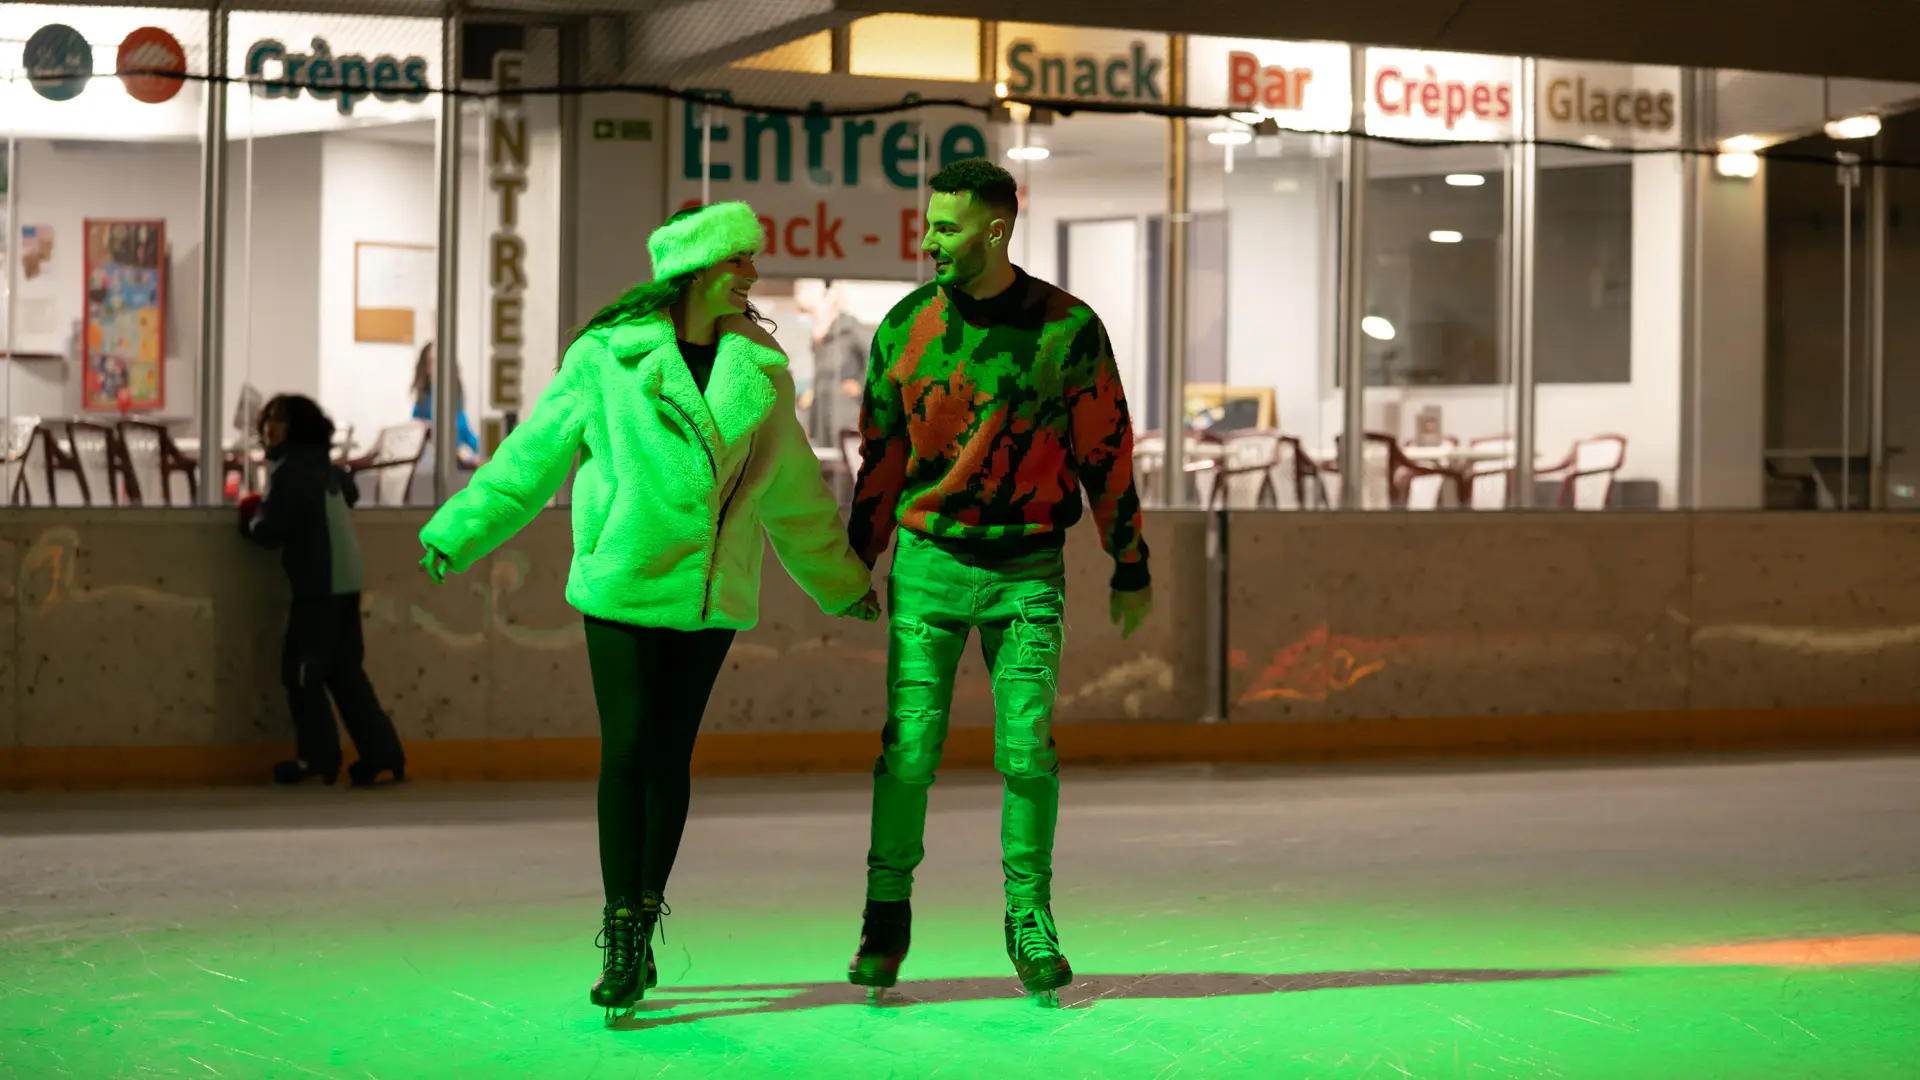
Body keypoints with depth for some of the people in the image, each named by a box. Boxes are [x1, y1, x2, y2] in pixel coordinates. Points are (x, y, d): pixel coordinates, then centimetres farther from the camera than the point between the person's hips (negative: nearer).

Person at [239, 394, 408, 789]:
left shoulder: (289, 471, -11)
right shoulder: (324, 467, 17)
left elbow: (269, 532, -12)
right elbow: (351, 494, 39)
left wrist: (250, 518, 8)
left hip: (319, 584, -9)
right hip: (345, 582, 9)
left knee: (301, 671, 0)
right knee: (345, 671, 10)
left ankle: (319, 758, 1)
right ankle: (382, 755, 5)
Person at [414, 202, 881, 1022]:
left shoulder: (759, 371, 9)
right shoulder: (608, 358, -2)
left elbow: (794, 492, 20)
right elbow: (533, 454, 2)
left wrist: (839, 581, 26)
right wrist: (459, 531, -4)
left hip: (712, 596, 3)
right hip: (623, 586, -3)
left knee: (672, 754, 4)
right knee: (628, 750, -7)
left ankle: (642, 927, 14)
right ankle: (622, 933, -2)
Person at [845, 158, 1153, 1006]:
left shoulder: (1067, 329, -6)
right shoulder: (906, 327, 0)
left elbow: (1107, 450, 3)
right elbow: (881, 457, 11)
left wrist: (1130, 568, 7)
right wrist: (856, 565, 14)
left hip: (1029, 570, -1)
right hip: (928, 563, 1)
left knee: (1028, 751, -3)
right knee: (908, 749, -3)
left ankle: (1031, 921, 12)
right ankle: (886, 918, 12)